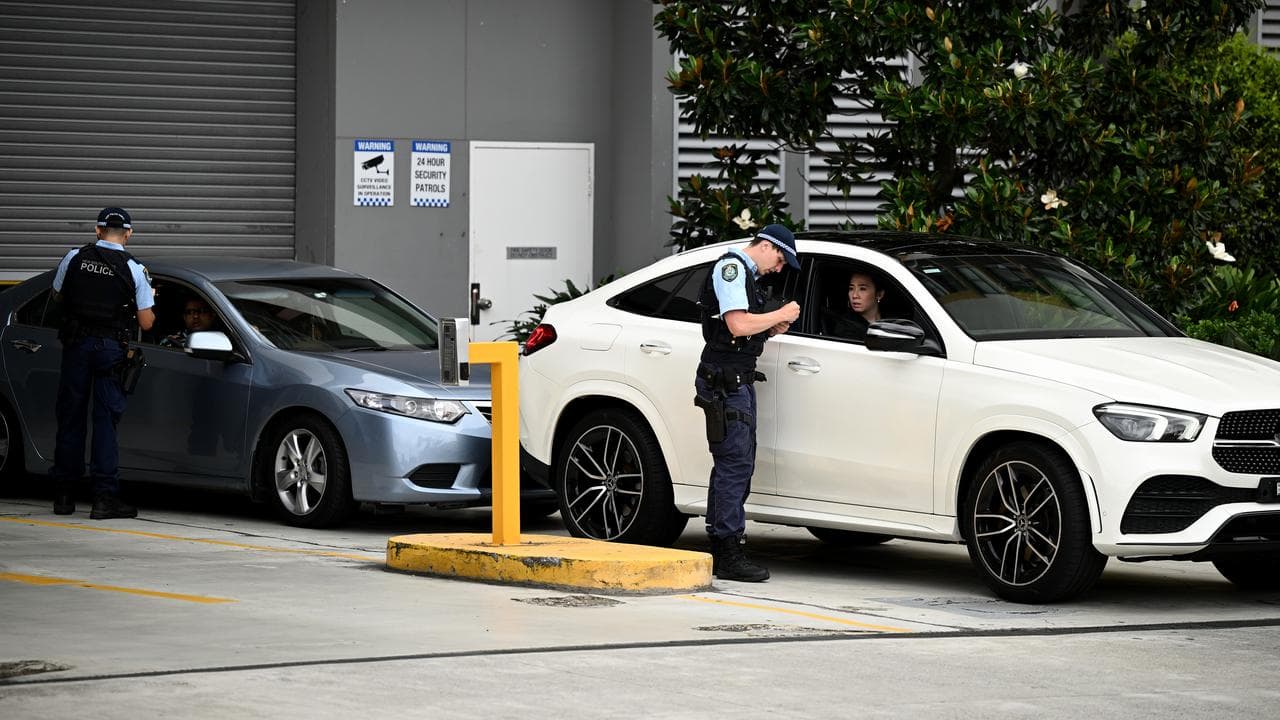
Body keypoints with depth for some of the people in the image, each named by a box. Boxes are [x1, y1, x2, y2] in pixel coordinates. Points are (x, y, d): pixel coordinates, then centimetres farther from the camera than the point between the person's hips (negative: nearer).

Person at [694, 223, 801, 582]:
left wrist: (771, 330, 11)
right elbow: (738, 325, -20)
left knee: (734, 464, 11)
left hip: (739, 381, 11)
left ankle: (721, 552, 14)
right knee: (735, 463, -13)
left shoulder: (745, 273, 23)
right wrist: (782, 315, -9)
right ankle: (729, 555, -14)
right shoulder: (731, 267, -9)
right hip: (725, 381, -11)